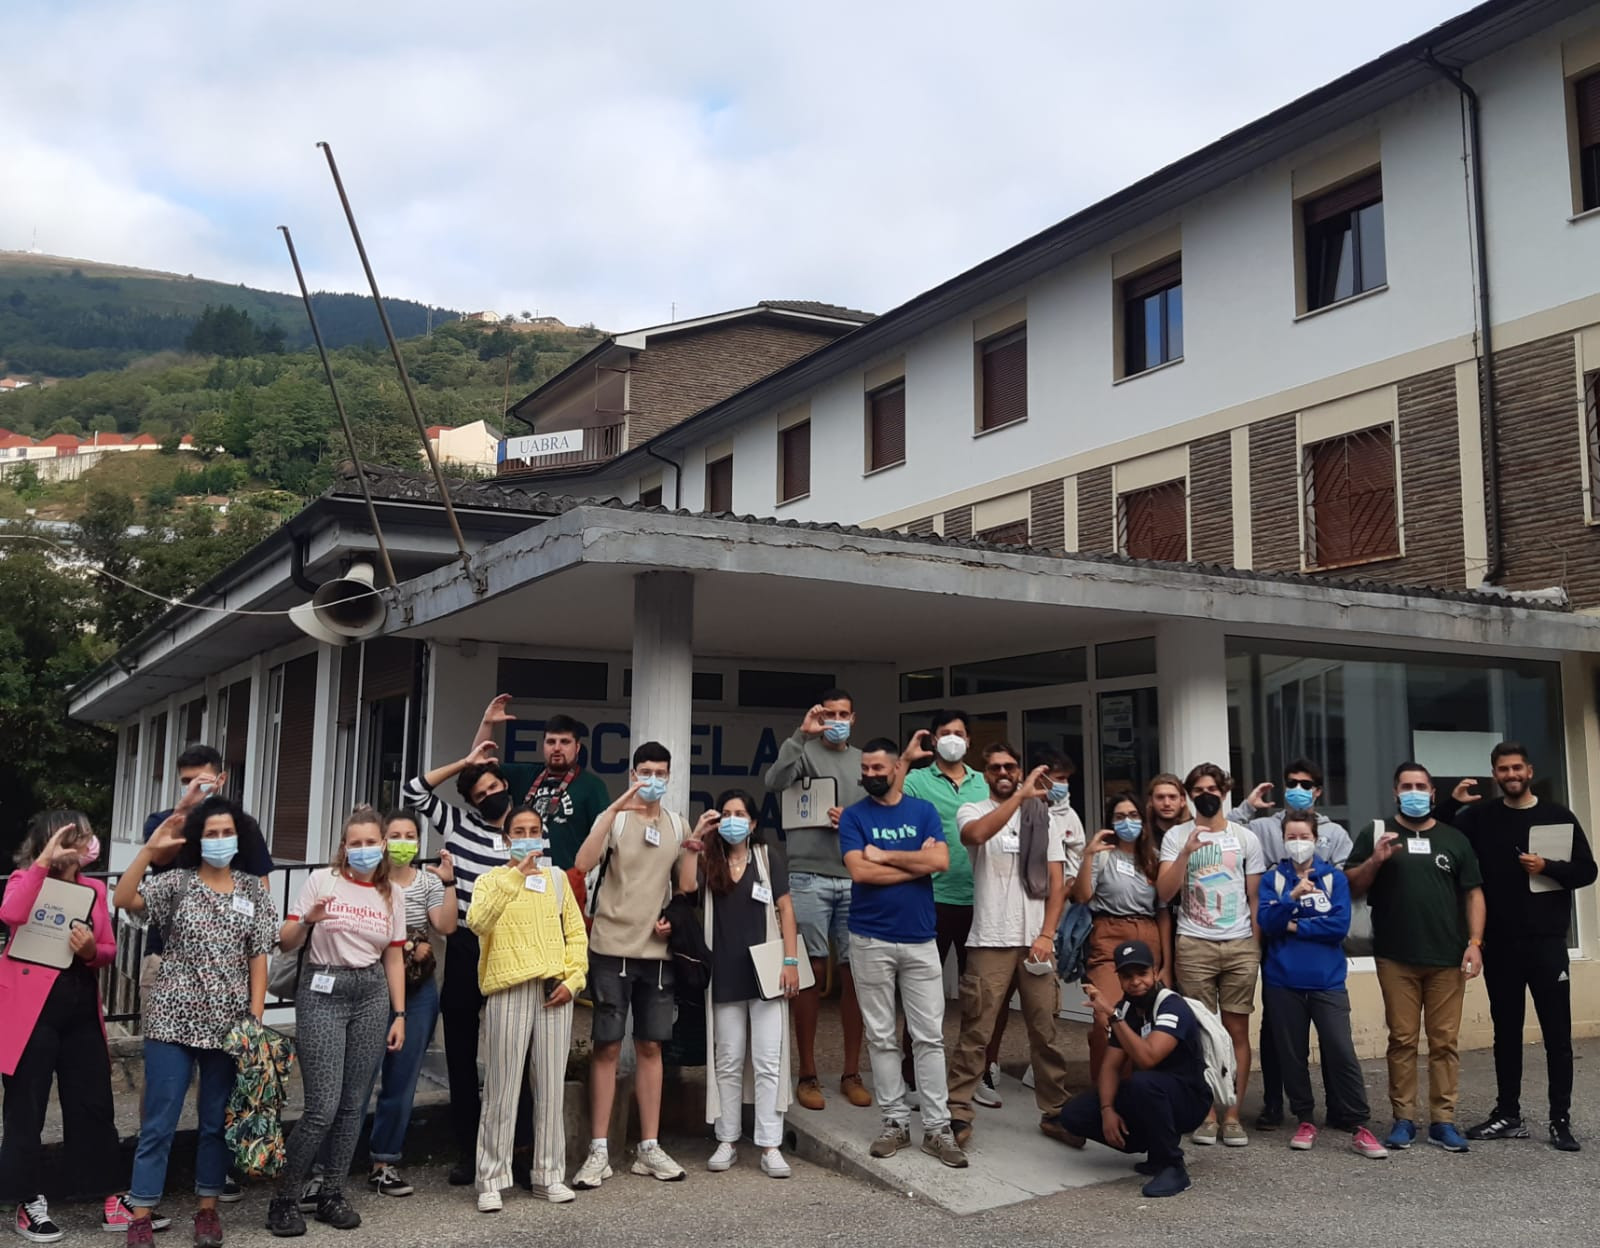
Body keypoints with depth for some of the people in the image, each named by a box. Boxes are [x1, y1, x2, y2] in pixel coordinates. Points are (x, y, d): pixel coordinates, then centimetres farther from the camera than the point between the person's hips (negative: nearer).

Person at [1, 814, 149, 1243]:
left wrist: (91, 951, -10)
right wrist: (43, 861, -25)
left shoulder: (94, 889, 11)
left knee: (94, 1105, 8)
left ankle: (112, 1201, 17)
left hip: (82, 1010, 5)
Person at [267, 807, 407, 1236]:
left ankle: (331, 1195, 20)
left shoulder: (392, 894, 7)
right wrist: (308, 921, -22)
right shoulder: (321, 880, -2)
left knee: (353, 1104, 6)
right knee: (323, 1107, -9)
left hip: (371, 995, 4)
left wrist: (398, 1015, 7)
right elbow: (286, 944, -2)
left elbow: (394, 958, 11)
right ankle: (284, 1198, 9)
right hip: (322, 991, -4)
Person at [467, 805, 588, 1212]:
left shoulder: (556, 877, 14)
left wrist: (573, 979, -1)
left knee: (552, 1087, 7)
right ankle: (491, 1180, 9)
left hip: (554, 992, 3)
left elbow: (576, 933, 12)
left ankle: (549, 1175, 17)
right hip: (508, 992, -3)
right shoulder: (491, 880, 4)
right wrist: (514, 875, -22)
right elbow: (478, 922, -17)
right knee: (502, 1088, -1)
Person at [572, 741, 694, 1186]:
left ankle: (649, 1148, 17)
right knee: (607, 1047, 0)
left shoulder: (679, 826, 9)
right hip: (612, 947, -4)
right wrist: (614, 809, -28)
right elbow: (583, 863, -22)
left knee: (651, 1046, 9)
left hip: (657, 950, 4)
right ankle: (599, 1150, 7)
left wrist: (674, 917, -1)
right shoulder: (613, 818, -4)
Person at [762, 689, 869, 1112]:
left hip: (855, 879, 4)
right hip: (809, 878, -3)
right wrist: (801, 735, -20)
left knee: (854, 975, 6)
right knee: (812, 973, 1)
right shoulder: (804, 753, 3)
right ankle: (807, 1075, 10)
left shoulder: (864, 762, 15)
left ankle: (851, 1073, 17)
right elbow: (774, 782, -16)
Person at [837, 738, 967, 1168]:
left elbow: (941, 861, -10)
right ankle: (895, 1121, 17)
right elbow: (859, 871, -14)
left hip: (921, 939, 1)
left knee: (930, 1036, 2)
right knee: (881, 1037, 6)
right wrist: (915, 862, -9)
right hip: (871, 940, -1)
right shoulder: (853, 816, 0)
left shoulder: (924, 811, 5)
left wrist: (886, 856, -10)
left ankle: (937, 1127, 8)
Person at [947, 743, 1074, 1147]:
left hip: (1035, 942, 3)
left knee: (1046, 1033, 7)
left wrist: (1046, 936, -4)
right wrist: (1021, 795, -29)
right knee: (975, 1034, -1)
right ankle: (957, 1114, 5)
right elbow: (976, 834, -25)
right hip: (990, 943, -2)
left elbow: (1057, 882, 6)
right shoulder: (973, 811, 2)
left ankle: (1054, 1112, 18)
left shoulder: (1044, 816, 10)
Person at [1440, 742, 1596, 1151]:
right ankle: (1508, 1115, 17)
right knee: (1506, 1032, 9)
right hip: (1500, 944, 1)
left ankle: (1561, 1120, 8)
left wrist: (1548, 868, -15)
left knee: (1557, 1033, 0)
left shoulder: (1558, 816, 4)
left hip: (1547, 941, -1)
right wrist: (1452, 804, -8)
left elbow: (1587, 870, 3)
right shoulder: (1480, 817, 5)